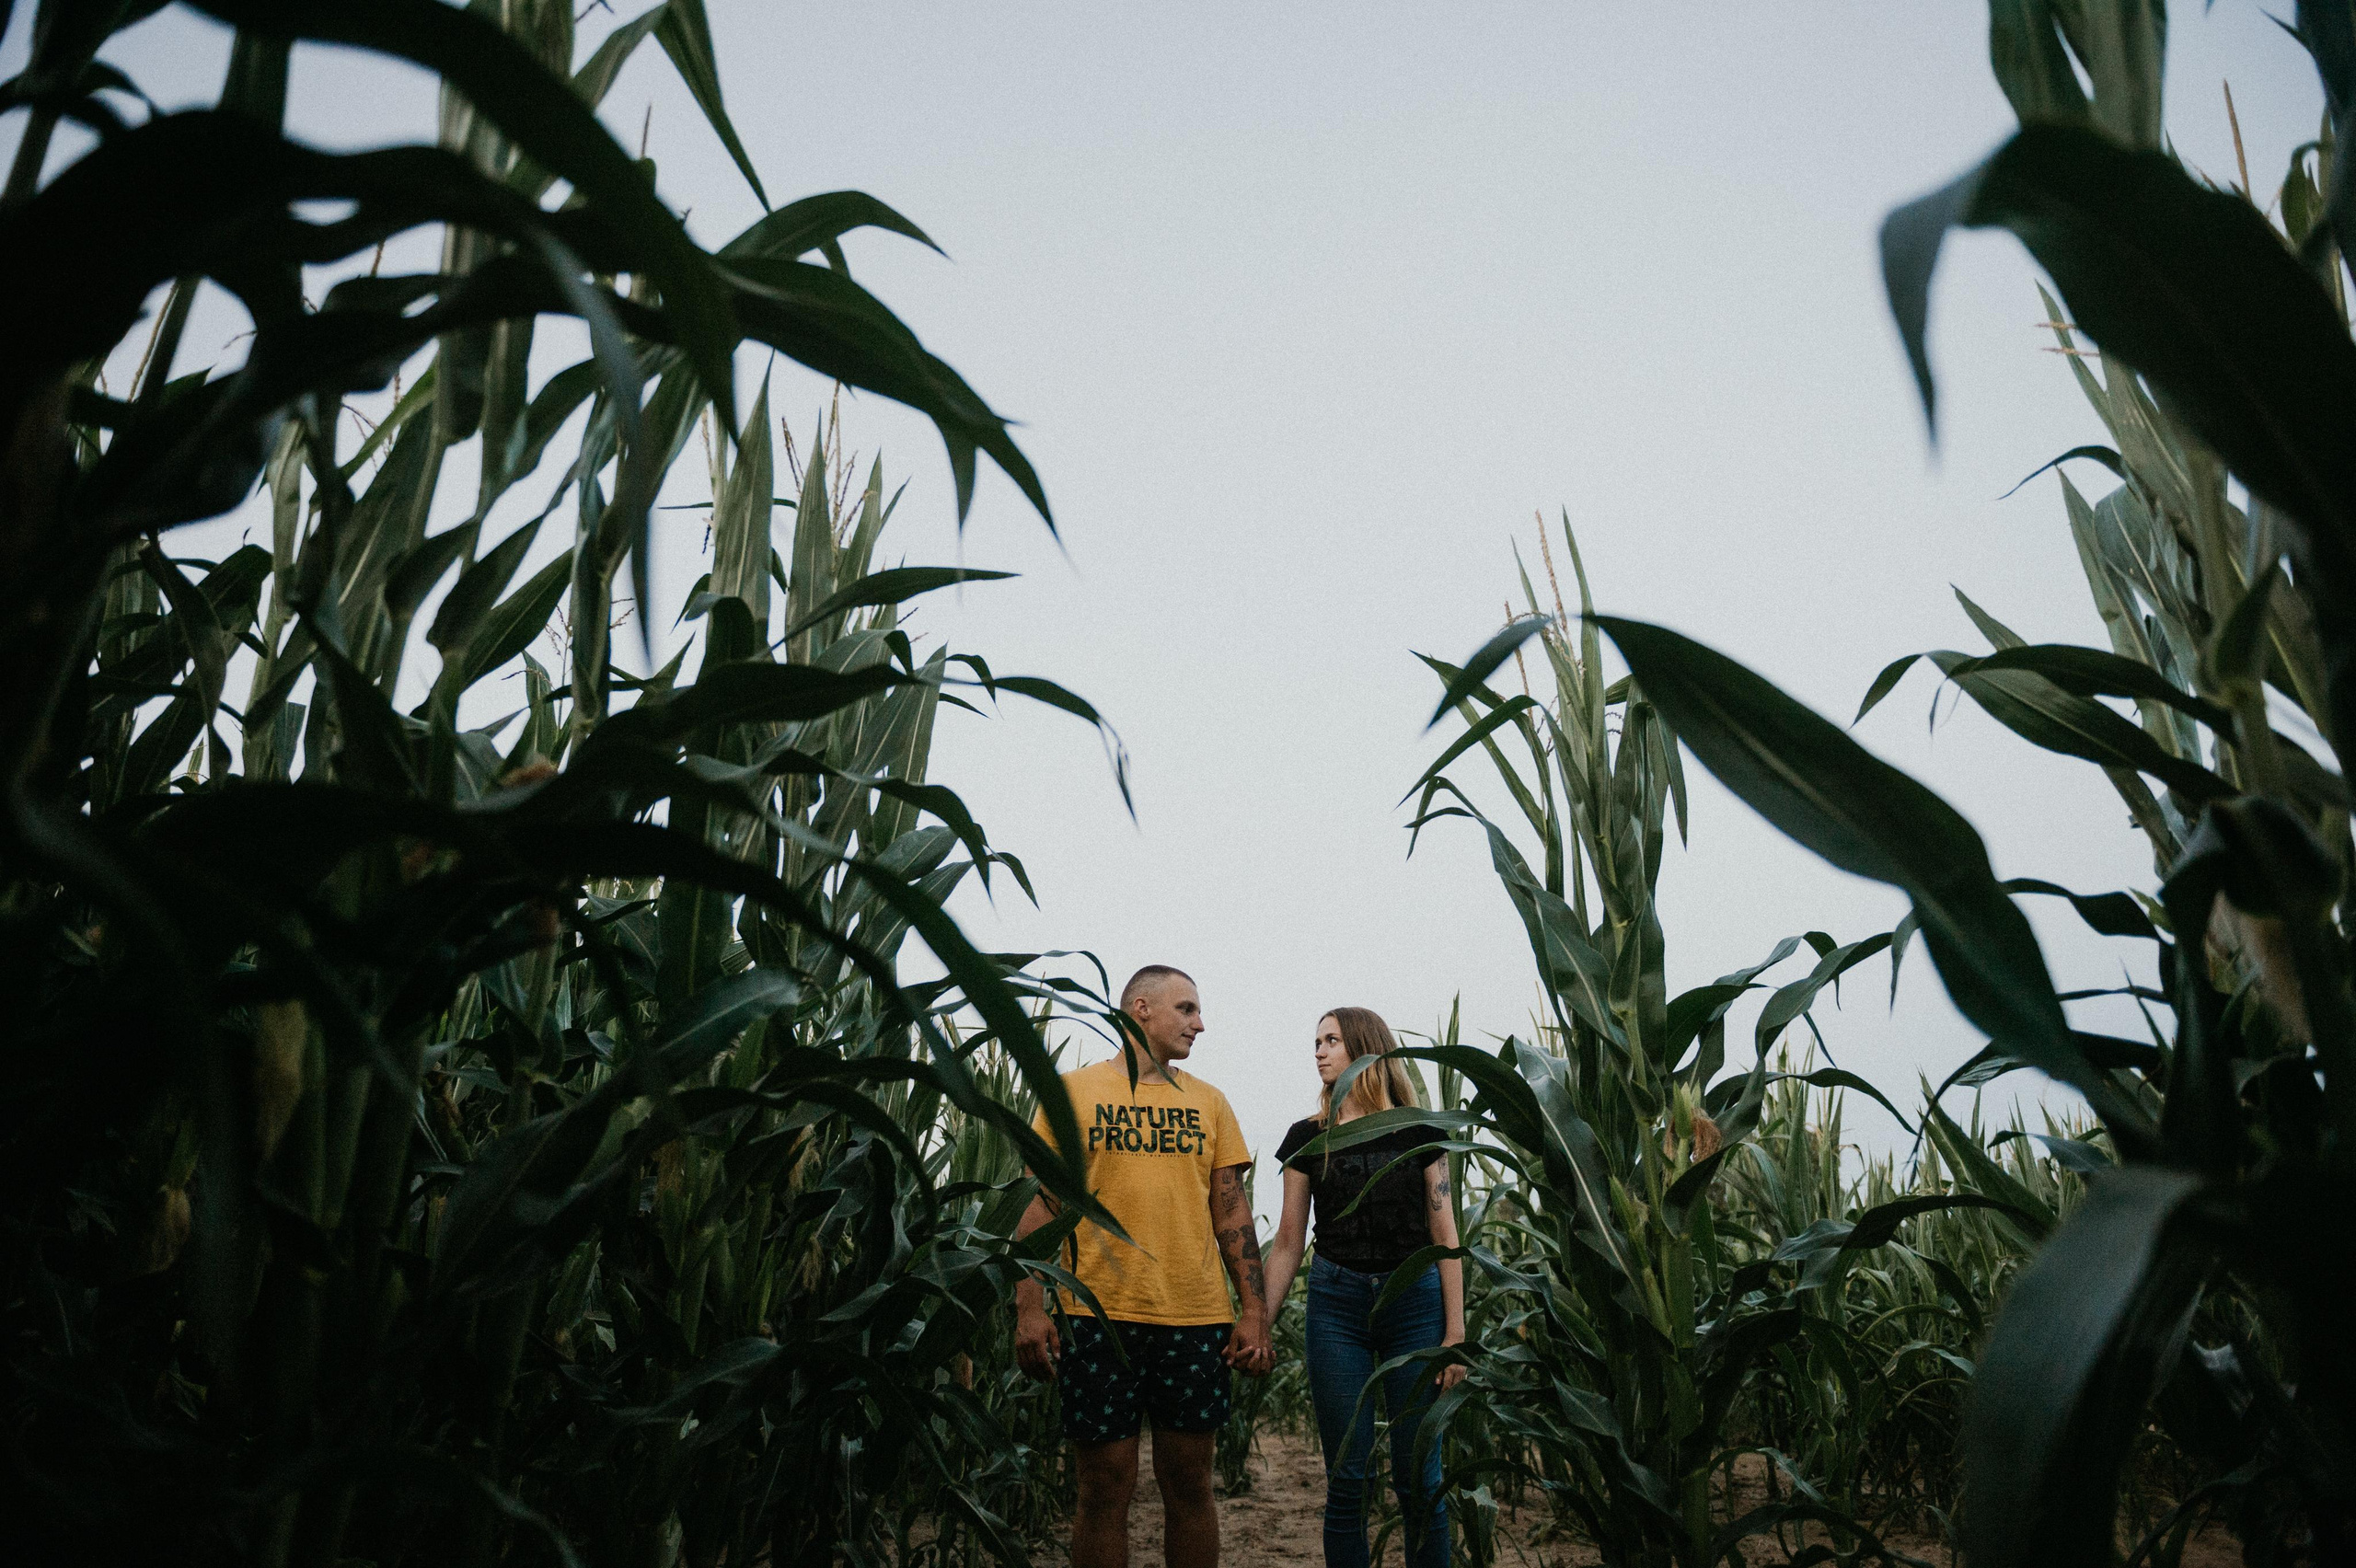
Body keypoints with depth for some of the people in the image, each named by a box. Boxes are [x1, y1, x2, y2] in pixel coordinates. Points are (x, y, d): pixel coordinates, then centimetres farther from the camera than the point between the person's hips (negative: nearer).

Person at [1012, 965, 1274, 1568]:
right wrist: (1029, 1309, -8)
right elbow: (1039, 1205, 1)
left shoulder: (1208, 1101, 12)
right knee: (1105, 1485, 3)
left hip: (1197, 1317, 3)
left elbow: (1232, 1210, 10)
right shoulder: (1073, 1091, 4)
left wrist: (1254, 1312, 2)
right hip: (1100, 1314, -2)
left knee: (1189, 1482, 8)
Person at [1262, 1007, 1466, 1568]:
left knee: (1419, 1479, 4)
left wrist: (1455, 1331, -5)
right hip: (1336, 1304, 1)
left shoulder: (1418, 1132, 2)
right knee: (1347, 1479, 4)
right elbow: (1288, 1242, 6)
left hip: (1415, 1302, -1)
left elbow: (1444, 1237, 1)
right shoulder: (1308, 1138, 4)